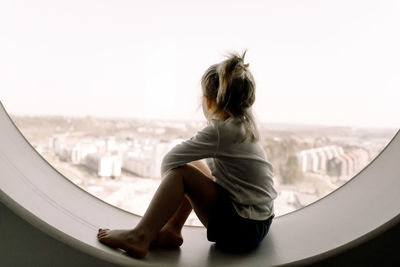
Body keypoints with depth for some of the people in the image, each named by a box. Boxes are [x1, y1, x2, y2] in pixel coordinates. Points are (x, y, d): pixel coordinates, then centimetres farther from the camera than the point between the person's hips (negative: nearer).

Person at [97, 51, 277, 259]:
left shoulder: (220, 131, -20)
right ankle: (171, 230, 11)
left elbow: (169, 160, -19)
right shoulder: (244, 125, 7)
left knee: (181, 171, -13)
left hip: (242, 229, -9)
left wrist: (168, 178, 1)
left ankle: (139, 237, -8)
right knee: (194, 164, 14)